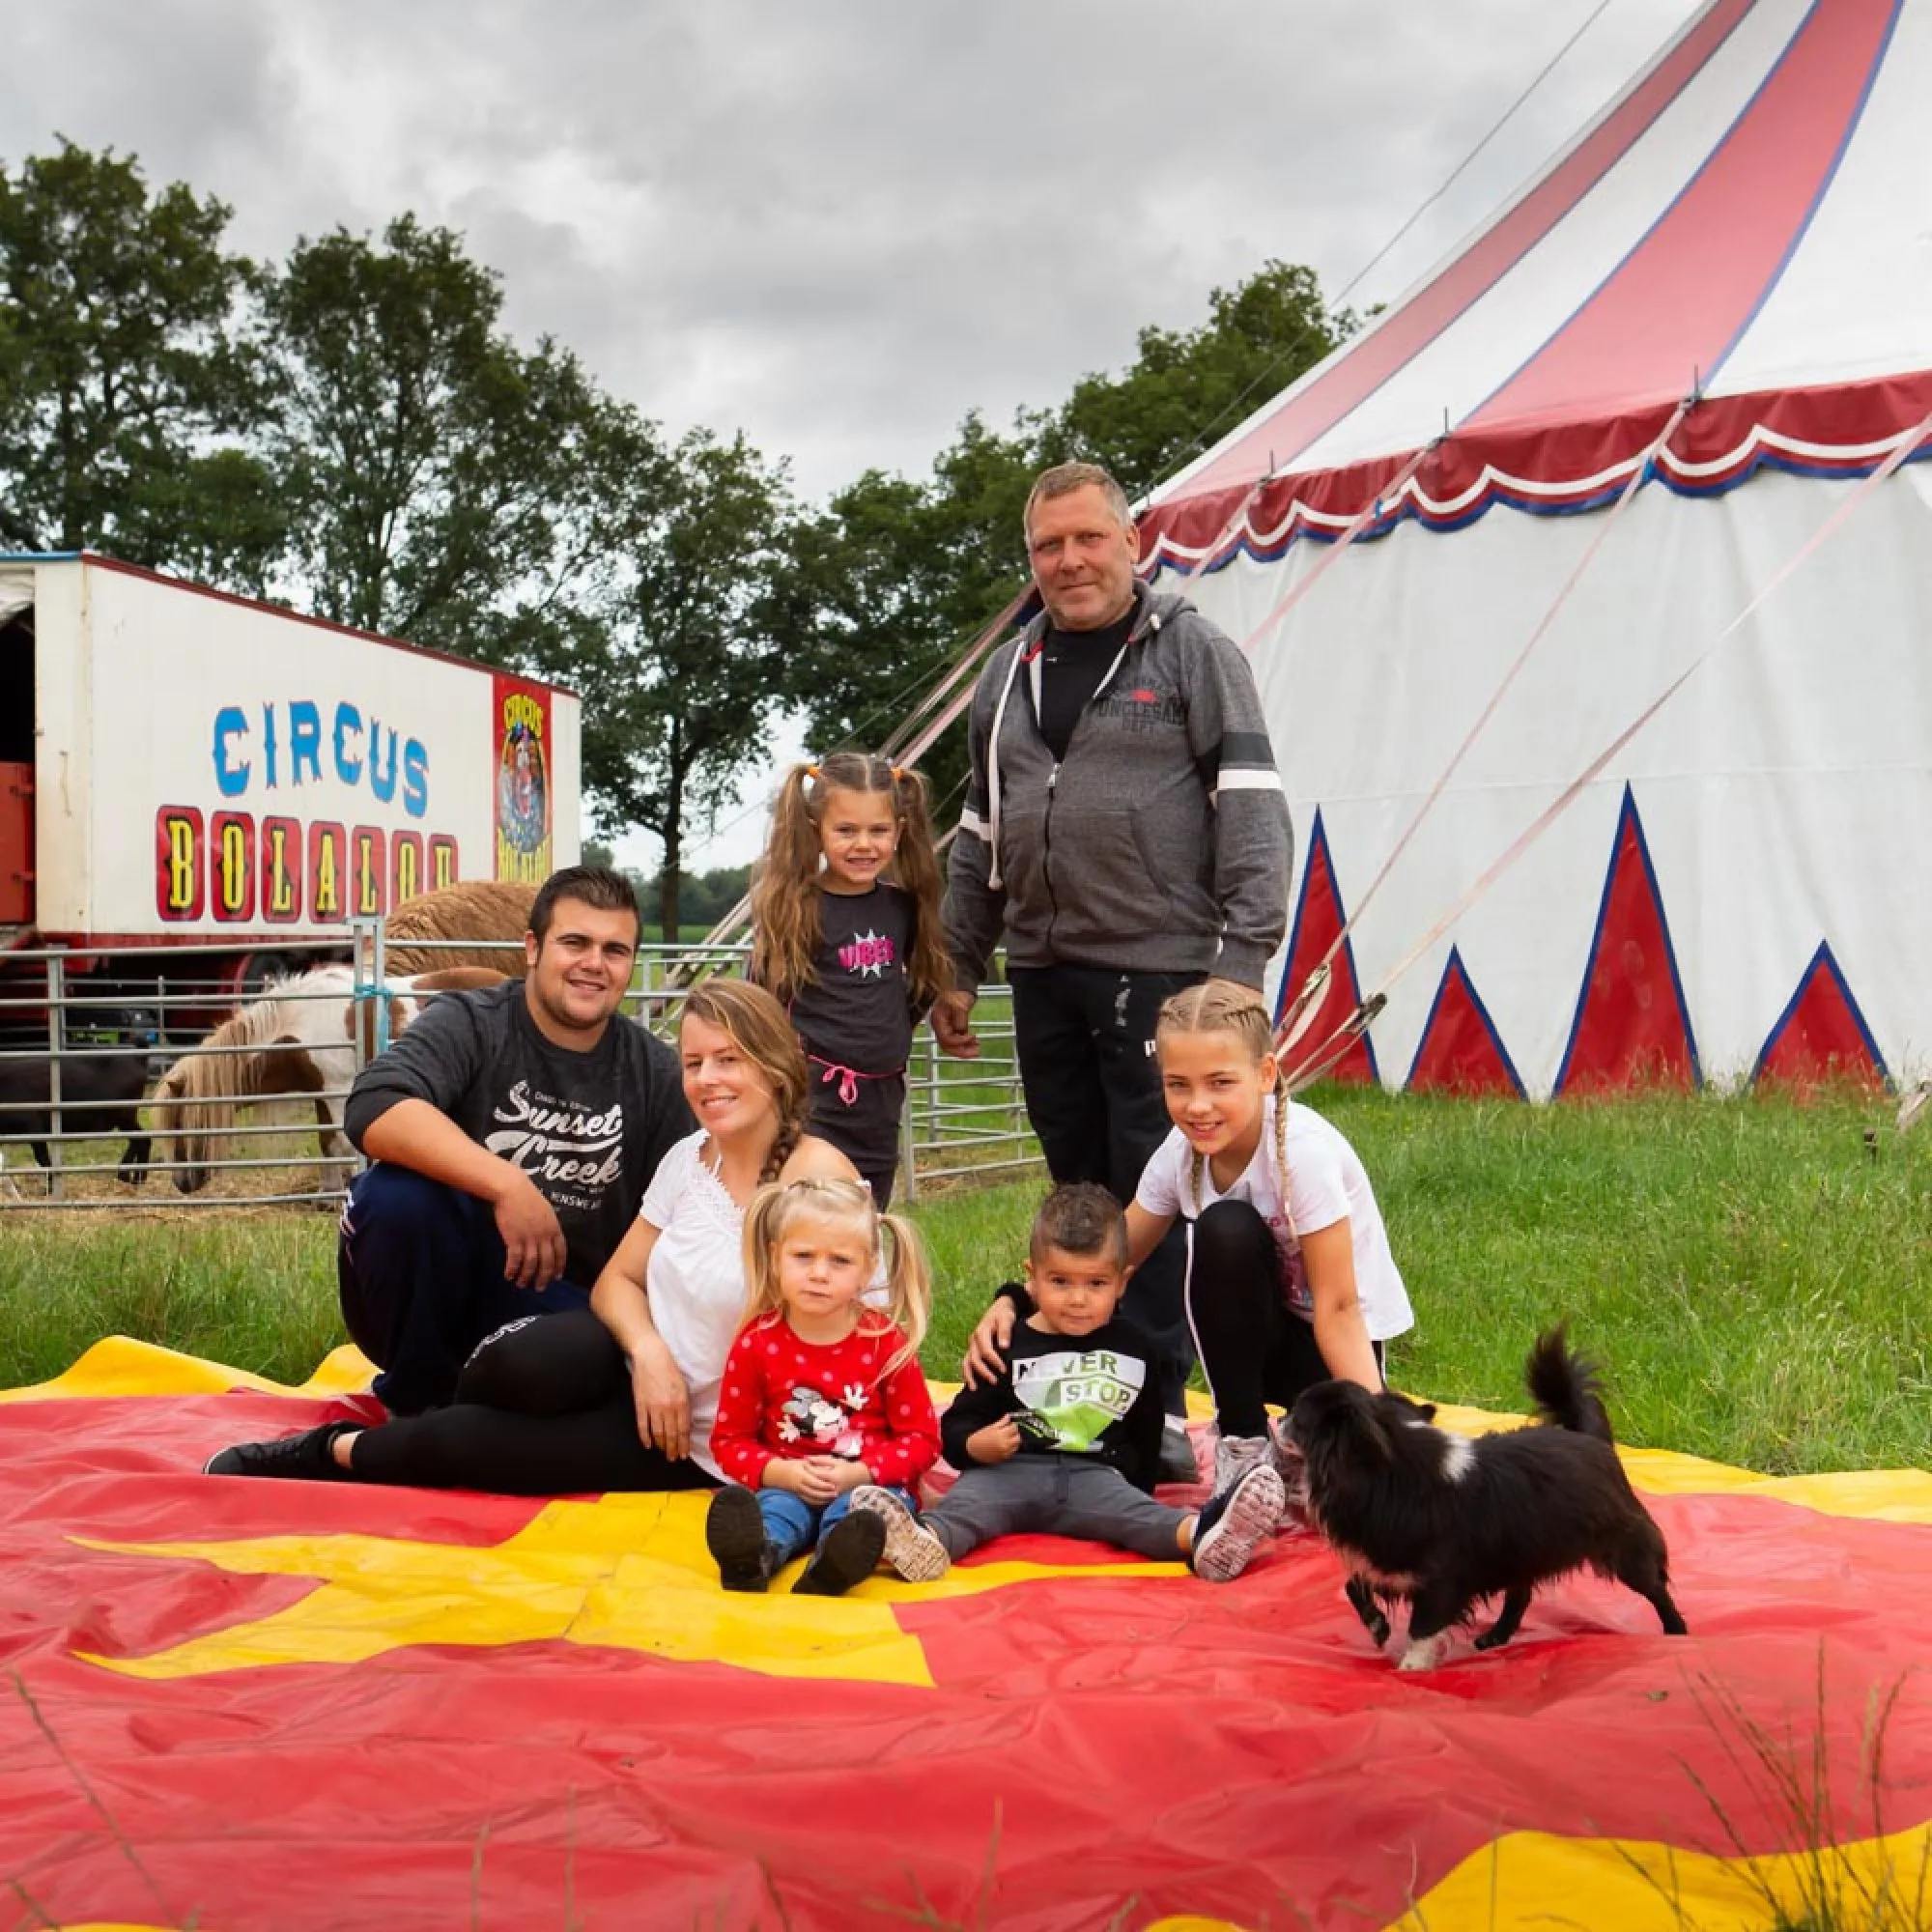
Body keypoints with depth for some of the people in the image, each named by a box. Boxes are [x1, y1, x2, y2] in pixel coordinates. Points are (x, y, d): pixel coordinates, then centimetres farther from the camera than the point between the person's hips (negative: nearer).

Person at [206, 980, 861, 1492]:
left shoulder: (815, 1171, -15)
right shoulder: (689, 1157, 4)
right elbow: (617, 1280, 7)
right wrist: (648, 1350, -15)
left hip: (694, 1441, -4)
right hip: (632, 1368, 4)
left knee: (463, 1443, -21)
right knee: (536, 1364, -33)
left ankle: (336, 1451, 8)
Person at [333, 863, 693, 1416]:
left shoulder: (655, 1072, 4)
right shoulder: (468, 1023, -7)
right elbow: (374, 1109, -27)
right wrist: (507, 1186, -35)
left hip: (565, 1310, 3)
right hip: (435, 1292, -2)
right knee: (399, 1194, -33)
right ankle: (416, 1407, -9)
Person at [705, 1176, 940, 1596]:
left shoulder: (887, 1343, 0)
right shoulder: (756, 1343, 1)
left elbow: (922, 1438, 2)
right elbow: (730, 1439, 6)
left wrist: (859, 1473, -15)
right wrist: (779, 1472, -14)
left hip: (867, 1484, 0)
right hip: (786, 1485, 0)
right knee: (773, 1508, -33)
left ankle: (831, 1569, -66)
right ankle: (750, 1558, -67)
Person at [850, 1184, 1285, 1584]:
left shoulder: (1132, 1349, 16)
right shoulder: (1012, 1346, 7)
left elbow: (1146, 1431, 28)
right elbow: (958, 1424, 4)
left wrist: (1139, 1487, 20)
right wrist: (976, 1446, -17)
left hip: (1094, 1477, 2)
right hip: (1009, 1470, -1)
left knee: (1132, 1512, -29)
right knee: (968, 1500, -33)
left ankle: (1199, 1536, -58)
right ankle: (929, 1541, -64)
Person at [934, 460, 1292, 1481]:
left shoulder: (1194, 653, -1)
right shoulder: (1010, 675, 16)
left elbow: (1251, 811, -7)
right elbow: (980, 835, 21)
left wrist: (1244, 958, -15)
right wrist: (957, 968, 17)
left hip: (1158, 967, -5)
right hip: (1044, 974, 6)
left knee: (1153, 1189, -4)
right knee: (1078, 1186, 11)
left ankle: (1159, 1405, 3)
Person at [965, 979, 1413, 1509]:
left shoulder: (1303, 1150, -28)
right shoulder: (1181, 1151, -12)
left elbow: (1338, 1308, -25)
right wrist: (1013, 1302, -18)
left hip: (1329, 1347, -4)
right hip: (1261, 1335, 4)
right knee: (1225, 1230, -27)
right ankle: (1245, 1444, -11)